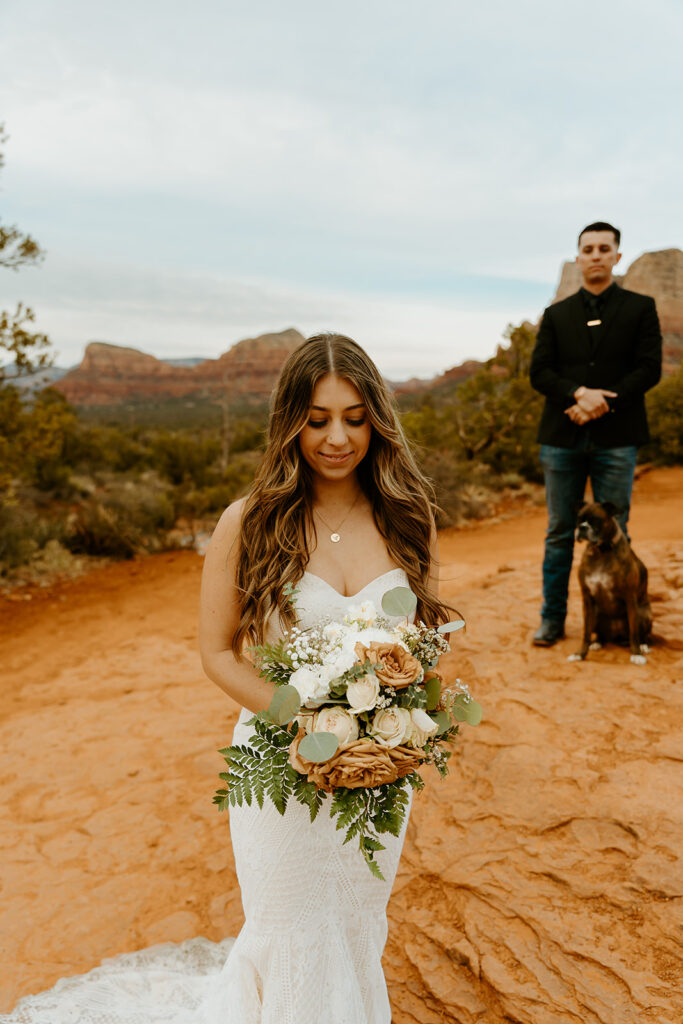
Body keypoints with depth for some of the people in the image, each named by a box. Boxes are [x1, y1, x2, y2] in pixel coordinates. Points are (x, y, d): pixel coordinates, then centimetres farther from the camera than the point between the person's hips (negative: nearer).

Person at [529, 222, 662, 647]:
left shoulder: (640, 308, 9)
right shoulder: (556, 315, 14)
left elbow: (650, 368, -1)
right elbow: (539, 372, 4)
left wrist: (603, 404, -12)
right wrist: (579, 394, -14)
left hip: (616, 438, -1)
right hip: (563, 437, 2)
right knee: (560, 532, 6)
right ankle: (553, 619, 14)